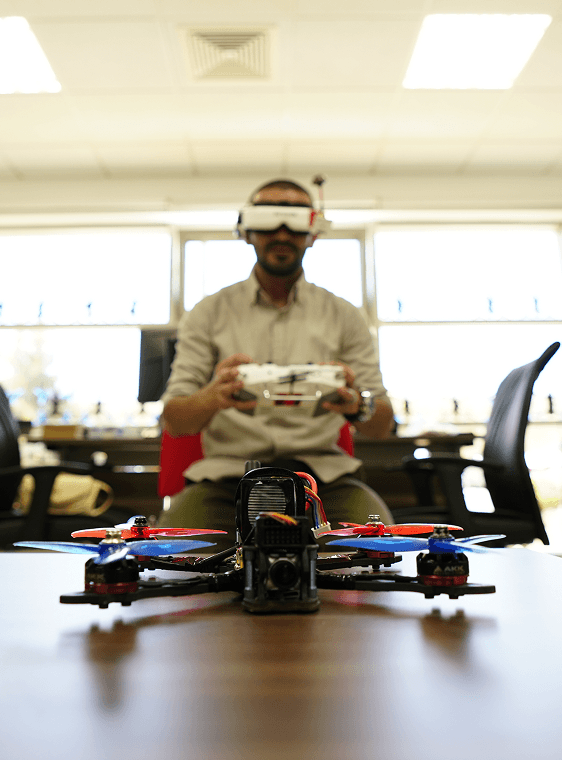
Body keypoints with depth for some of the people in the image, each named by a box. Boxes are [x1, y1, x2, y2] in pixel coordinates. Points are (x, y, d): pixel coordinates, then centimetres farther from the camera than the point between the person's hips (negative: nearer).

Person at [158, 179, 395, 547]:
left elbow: (382, 426, 7)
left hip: (322, 466, 1)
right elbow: (173, 422, 3)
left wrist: (355, 404, -19)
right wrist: (215, 397, -22)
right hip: (228, 468, 0)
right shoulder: (209, 314, 10)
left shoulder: (344, 316, 12)